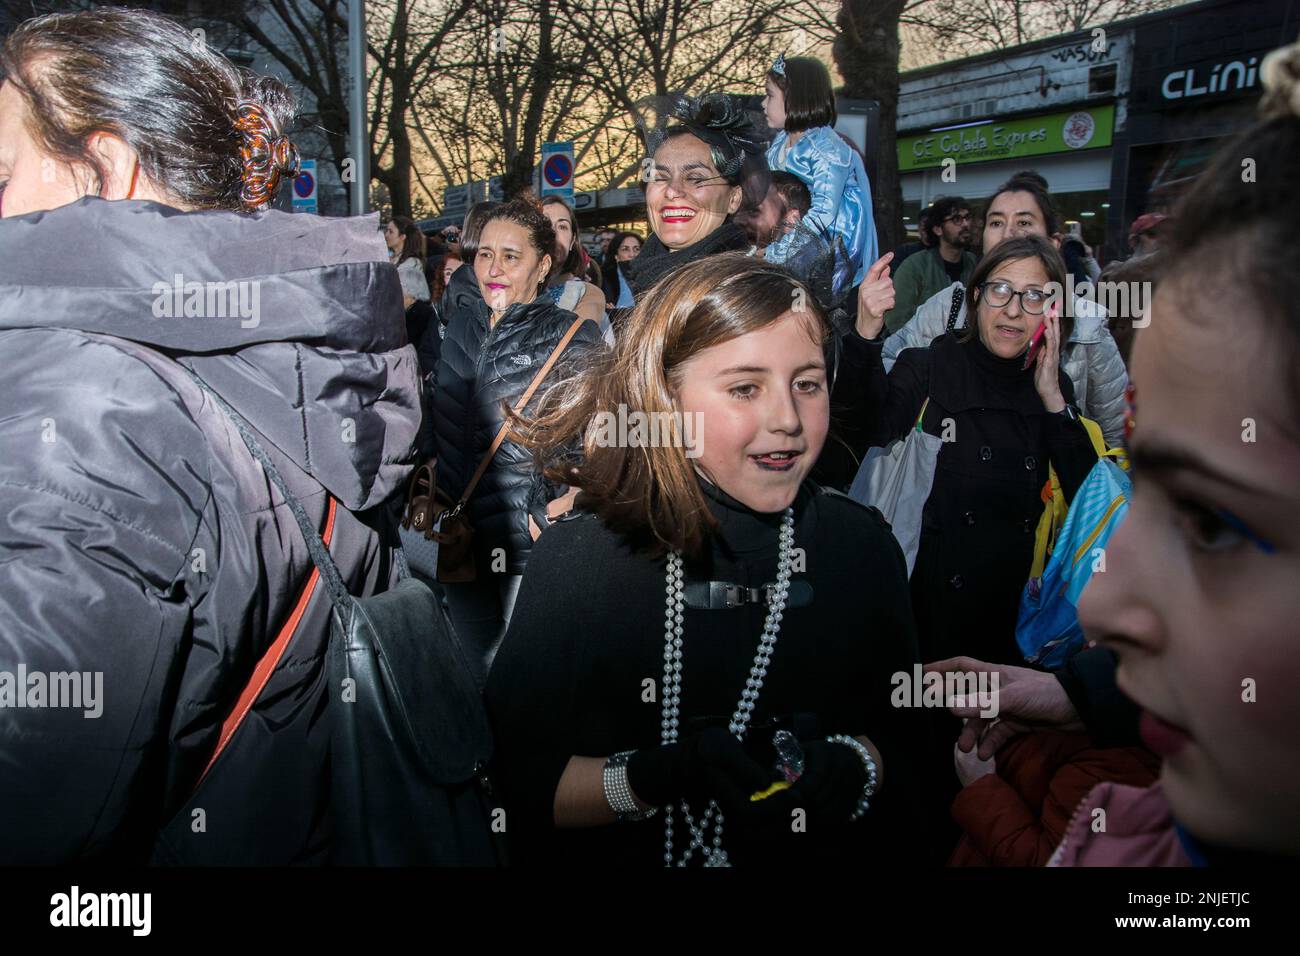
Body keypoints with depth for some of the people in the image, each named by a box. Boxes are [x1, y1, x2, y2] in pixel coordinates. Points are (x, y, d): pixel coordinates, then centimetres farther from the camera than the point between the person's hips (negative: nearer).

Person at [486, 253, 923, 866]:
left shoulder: (861, 545, -5)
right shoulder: (575, 558, -11)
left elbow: (907, 739, 3)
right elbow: (518, 779, -11)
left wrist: (852, 766, -16)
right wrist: (660, 775, -25)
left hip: (822, 851, 2)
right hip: (628, 853, -2)